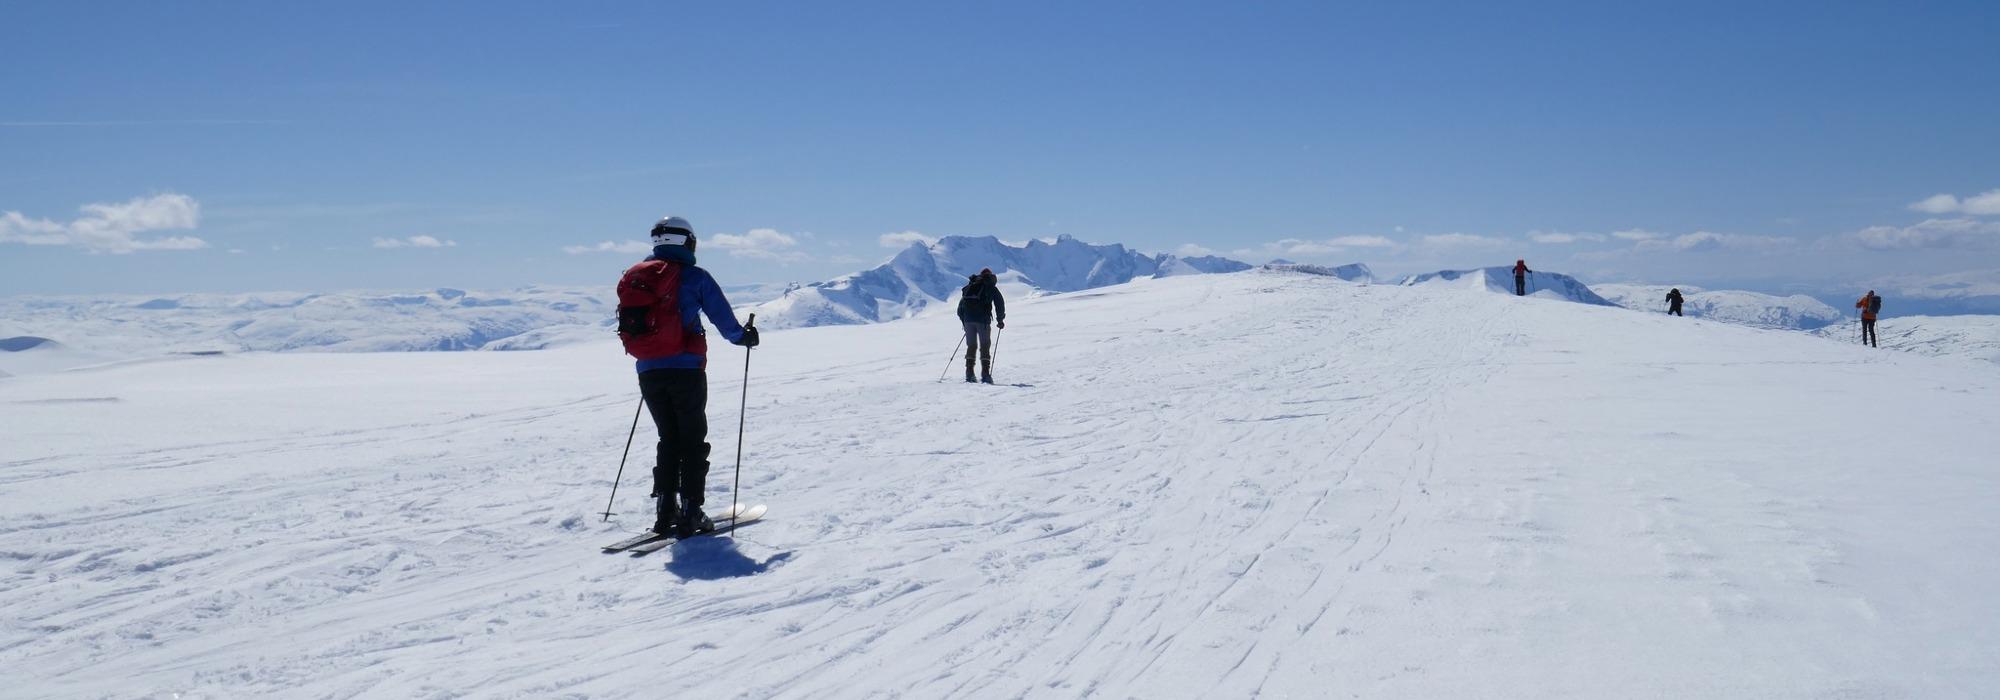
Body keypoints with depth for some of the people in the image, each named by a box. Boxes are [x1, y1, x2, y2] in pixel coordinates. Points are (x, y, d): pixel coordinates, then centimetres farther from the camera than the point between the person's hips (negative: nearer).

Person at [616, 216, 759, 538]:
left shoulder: (633, 277, 10)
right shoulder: (694, 276, -6)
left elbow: (630, 324, 19)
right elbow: (723, 317, -3)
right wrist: (744, 336, 17)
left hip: (648, 372, 5)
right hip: (686, 370, -5)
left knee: (668, 439, 16)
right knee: (693, 441, 5)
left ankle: (666, 511, 10)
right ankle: (690, 513, 0)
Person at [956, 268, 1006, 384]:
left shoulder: (969, 287, 22)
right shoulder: (990, 287, 8)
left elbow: (961, 306, 23)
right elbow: (1000, 303, 2)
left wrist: (964, 322, 27)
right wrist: (1000, 320, 11)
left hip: (968, 319, 4)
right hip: (983, 320, -4)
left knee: (971, 346, 11)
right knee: (985, 346, 0)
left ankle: (969, 373, 3)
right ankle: (985, 374, -10)